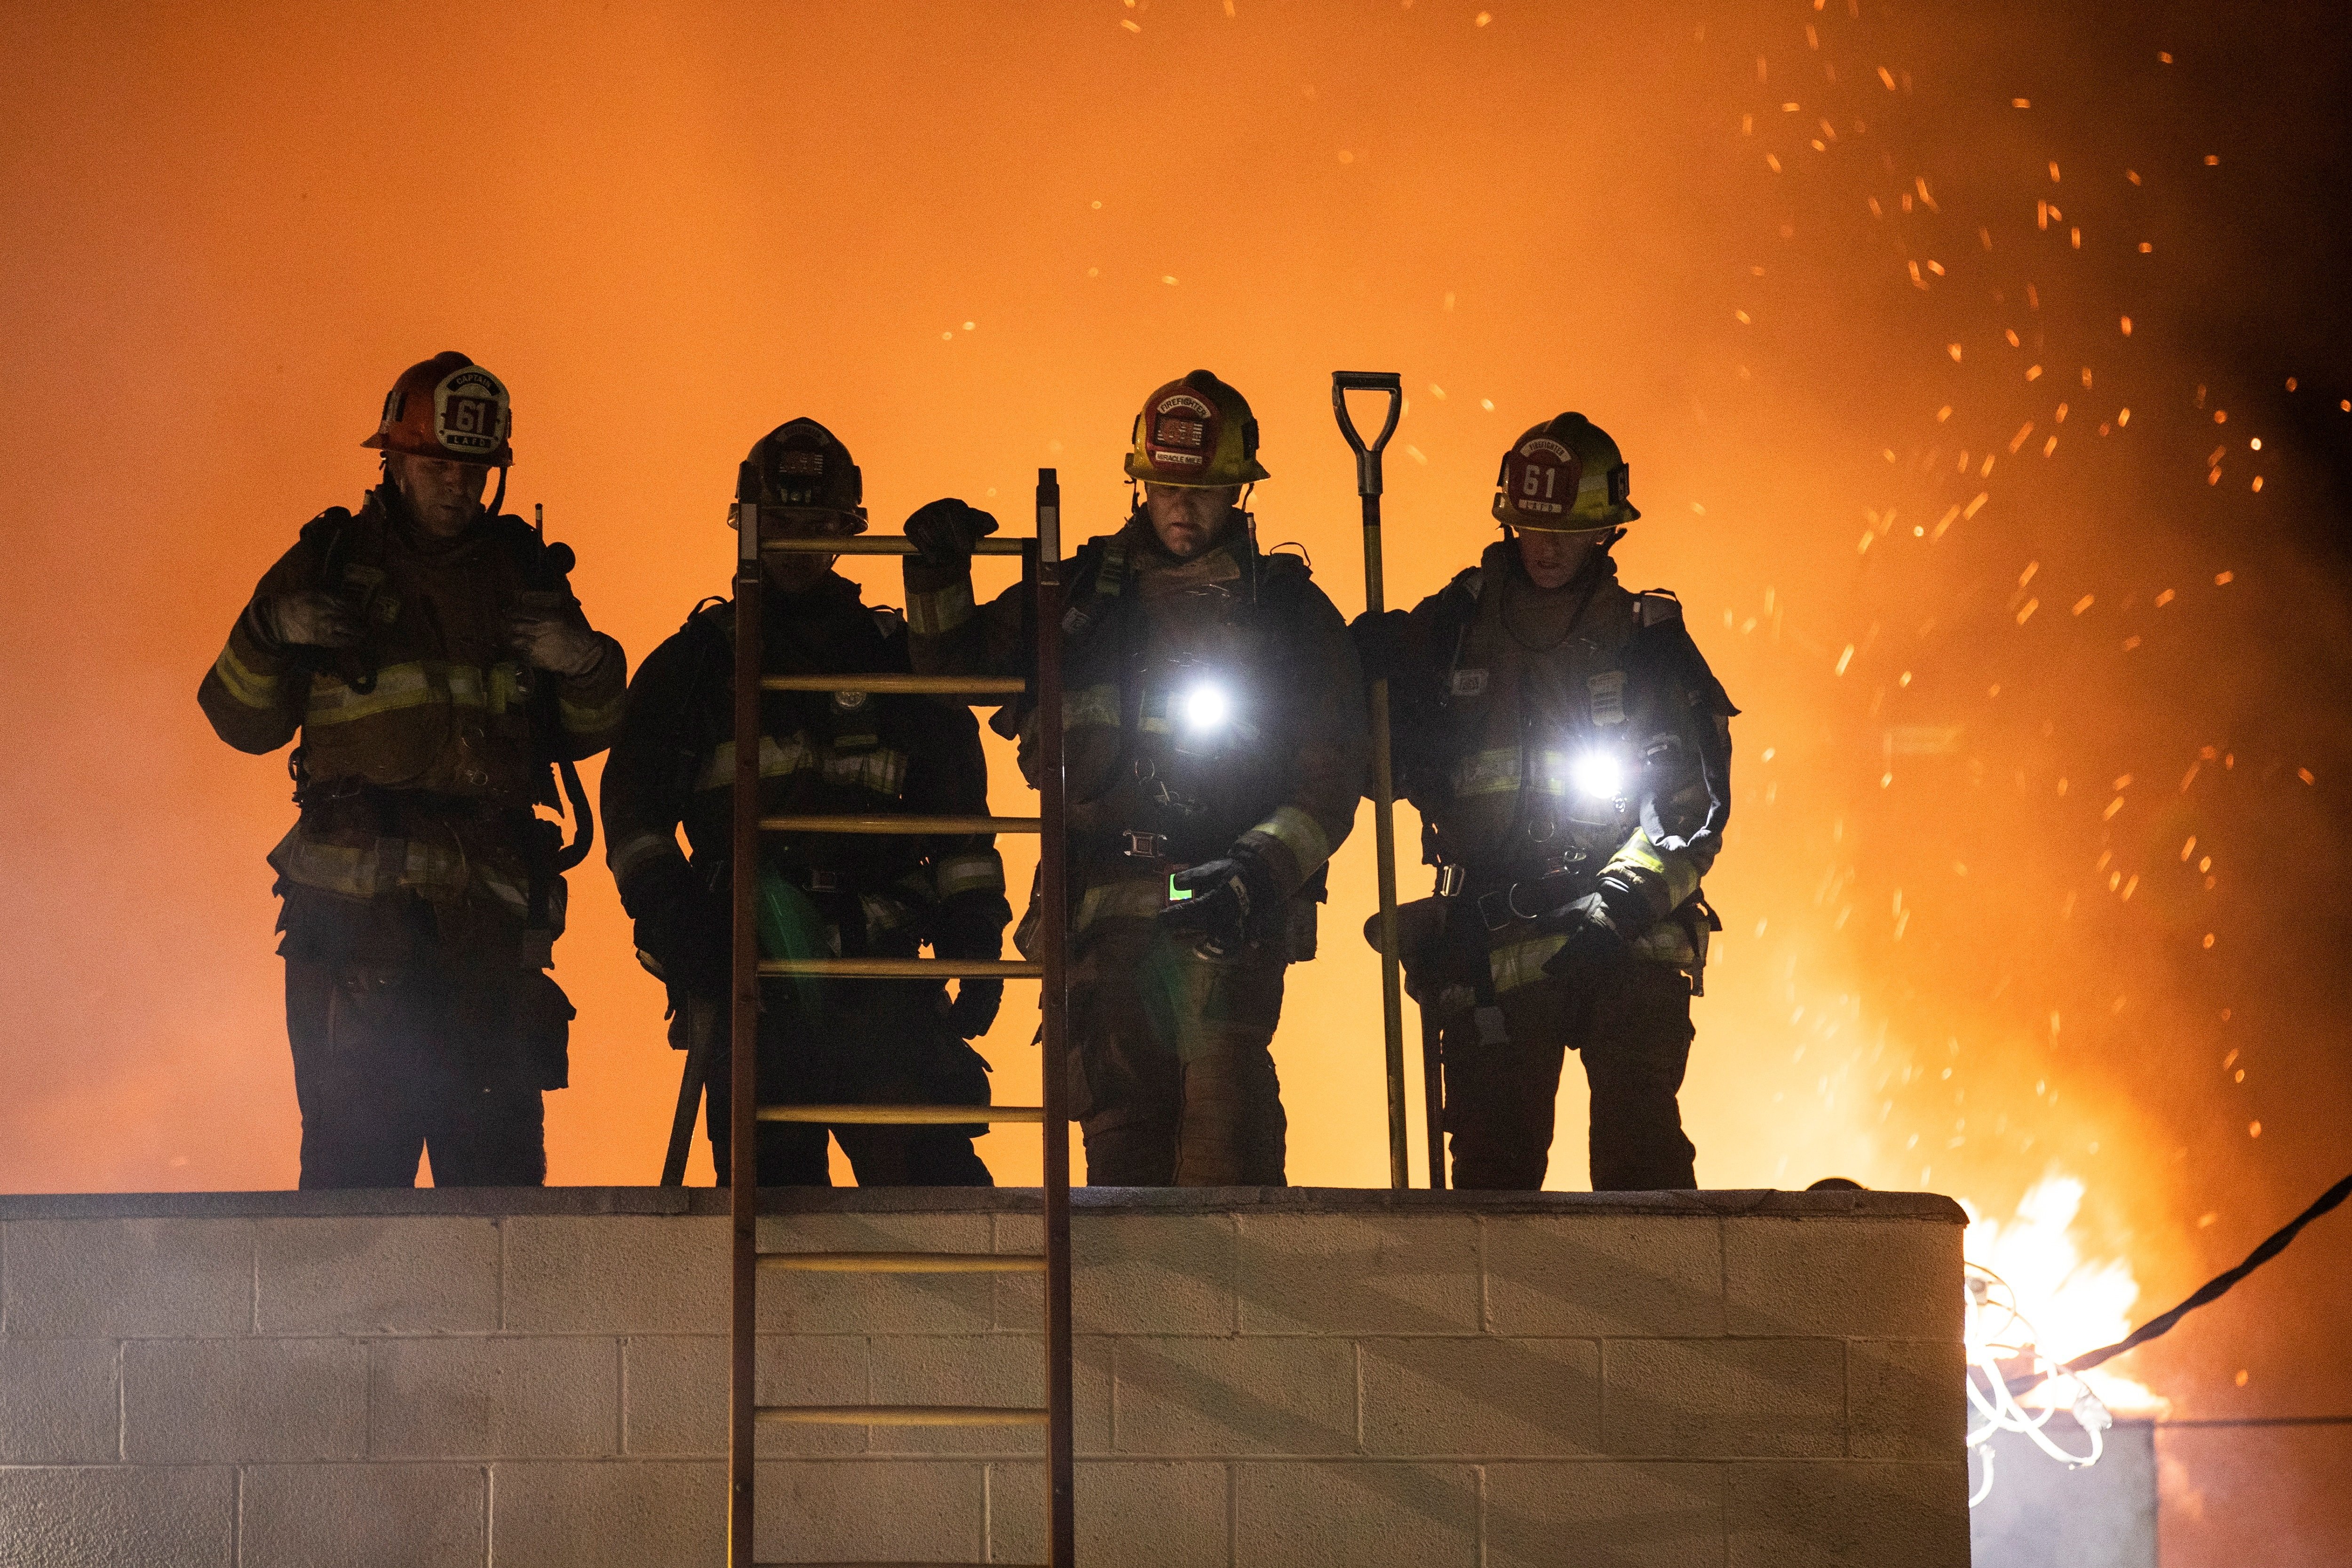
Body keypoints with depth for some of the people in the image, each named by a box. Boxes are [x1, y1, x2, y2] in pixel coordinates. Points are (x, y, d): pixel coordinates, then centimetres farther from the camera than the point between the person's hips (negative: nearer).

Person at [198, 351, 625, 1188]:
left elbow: (580, 734, 18)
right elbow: (243, 724, 8)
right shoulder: (328, 565, 7)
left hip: (488, 907, 2)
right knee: (355, 1149, -7)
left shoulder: (522, 571, 13)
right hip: (353, 906, -2)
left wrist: (585, 668, -4)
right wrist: (268, 634, -11)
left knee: (500, 1151, 0)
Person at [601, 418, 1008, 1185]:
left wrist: (974, 936, 4)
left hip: (879, 970, 0)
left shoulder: (897, 656, 19)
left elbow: (958, 807, 16)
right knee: (769, 1190, -3)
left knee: (925, 1166, -12)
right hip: (748, 977, 0)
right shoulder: (696, 660, 17)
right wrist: (666, 911, -8)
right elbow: (635, 801, 8)